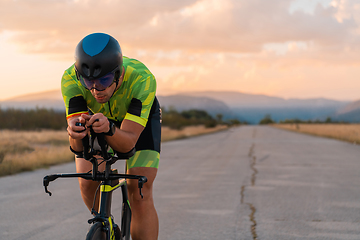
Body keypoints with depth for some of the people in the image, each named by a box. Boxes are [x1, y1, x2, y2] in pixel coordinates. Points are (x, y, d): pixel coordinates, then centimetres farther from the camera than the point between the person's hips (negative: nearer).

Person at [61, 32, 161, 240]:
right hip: (96, 115, 2)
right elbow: (78, 147, -38)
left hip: (140, 119, -2)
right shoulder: (71, 79, -36)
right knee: (88, 184, -14)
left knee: (140, 195, -15)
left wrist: (109, 129, -64)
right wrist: (75, 134, -61)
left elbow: (128, 142, -43)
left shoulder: (142, 79, -41)